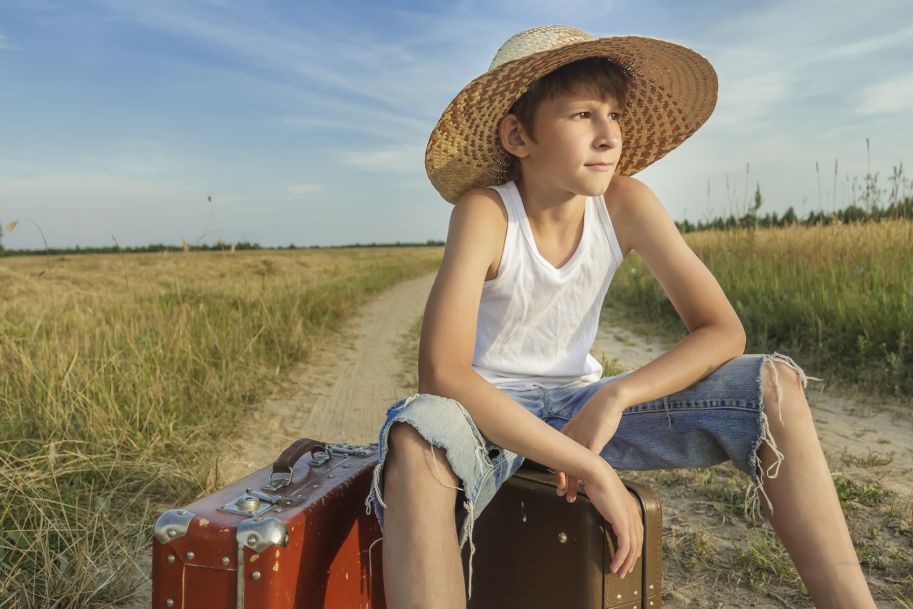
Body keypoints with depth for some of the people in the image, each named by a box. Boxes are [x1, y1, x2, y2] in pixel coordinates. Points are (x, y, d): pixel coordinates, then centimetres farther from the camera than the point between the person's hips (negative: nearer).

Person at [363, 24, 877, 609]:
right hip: (489, 413, -3)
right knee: (419, 435, -41)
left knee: (774, 383, -13)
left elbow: (722, 331, -9)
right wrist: (594, 471, -32)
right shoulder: (484, 211, -21)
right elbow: (442, 373, -33)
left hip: (580, 405, 4)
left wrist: (615, 397, -24)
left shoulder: (626, 203, -9)